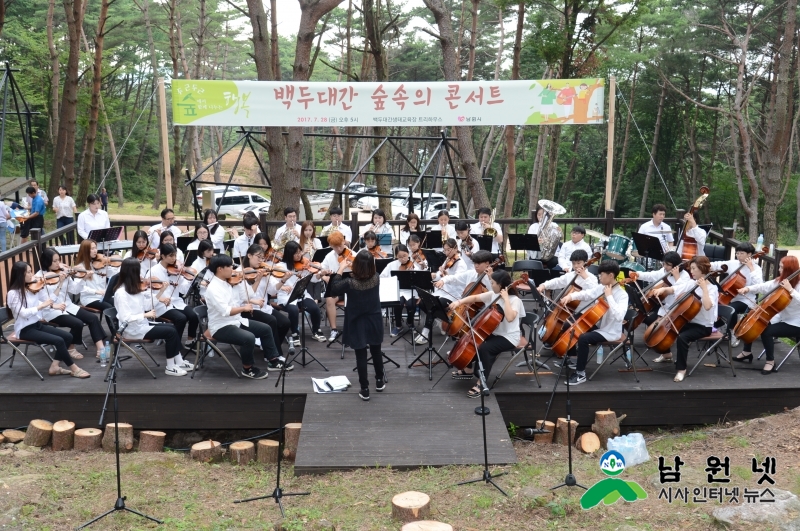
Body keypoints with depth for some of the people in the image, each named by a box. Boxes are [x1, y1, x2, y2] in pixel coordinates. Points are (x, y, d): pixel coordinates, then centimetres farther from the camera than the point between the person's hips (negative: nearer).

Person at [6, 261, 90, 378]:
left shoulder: (32, 288, 6)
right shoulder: (13, 293, -15)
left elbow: (49, 300, 5)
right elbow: (23, 313, -26)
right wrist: (42, 305, -30)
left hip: (37, 324, 8)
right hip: (25, 329, -8)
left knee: (68, 336, -6)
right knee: (59, 341, -22)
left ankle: (54, 367, -1)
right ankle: (73, 368, -9)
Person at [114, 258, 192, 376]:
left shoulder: (134, 289, 5)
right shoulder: (121, 293, -22)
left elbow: (147, 306, 5)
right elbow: (125, 318, -27)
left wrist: (148, 291, -1)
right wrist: (146, 315, -26)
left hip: (141, 324, 9)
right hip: (133, 329, -9)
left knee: (172, 327, 7)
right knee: (170, 332, -12)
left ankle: (179, 361, 10)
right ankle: (170, 367, -2)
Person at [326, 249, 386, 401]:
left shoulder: (350, 283, -25)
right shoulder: (376, 278, -14)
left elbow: (334, 290, -6)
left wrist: (340, 270, -4)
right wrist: (354, 267, 6)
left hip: (357, 324, -4)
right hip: (374, 321, 4)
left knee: (361, 356, 5)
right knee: (376, 352, 22)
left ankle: (364, 389, 11)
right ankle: (380, 380, 39)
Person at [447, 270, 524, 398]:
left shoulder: (514, 300, -20)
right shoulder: (493, 295, 1)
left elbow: (510, 318, -38)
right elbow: (475, 298, 8)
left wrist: (506, 299, -32)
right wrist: (459, 302, -6)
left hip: (509, 337, -9)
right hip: (494, 333, 9)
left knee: (483, 348, -30)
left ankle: (481, 383, -21)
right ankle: (468, 369, 26)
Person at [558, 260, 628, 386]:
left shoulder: (622, 295, -22)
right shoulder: (601, 287, 0)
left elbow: (619, 316, -36)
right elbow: (586, 294, 4)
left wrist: (609, 296, -32)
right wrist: (571, 296, -16)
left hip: (610, 332, -9)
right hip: (598, 325, 9)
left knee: (583, 338, -30)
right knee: (571, 327, 12)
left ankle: (581, 373, -17)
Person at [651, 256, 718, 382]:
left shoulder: (712, 288, -15)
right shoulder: (690, 283, 4)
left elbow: (707, 306, -33)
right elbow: (671, 289, 5)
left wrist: (704, 288, -29)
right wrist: (663, 289, -16)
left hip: (703, 326, -7)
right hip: (688, 321, 8)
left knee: (682, 337, -31)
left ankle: (681, 369, -15)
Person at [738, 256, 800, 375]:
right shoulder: (780, 281, 5)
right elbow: (764, 287, 2)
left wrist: (790, 290, -37)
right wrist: (747, 288, -12)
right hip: (780, 318, 8)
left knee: (766, 331, -27)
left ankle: (770, 361, -8)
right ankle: (747, 353, 16)